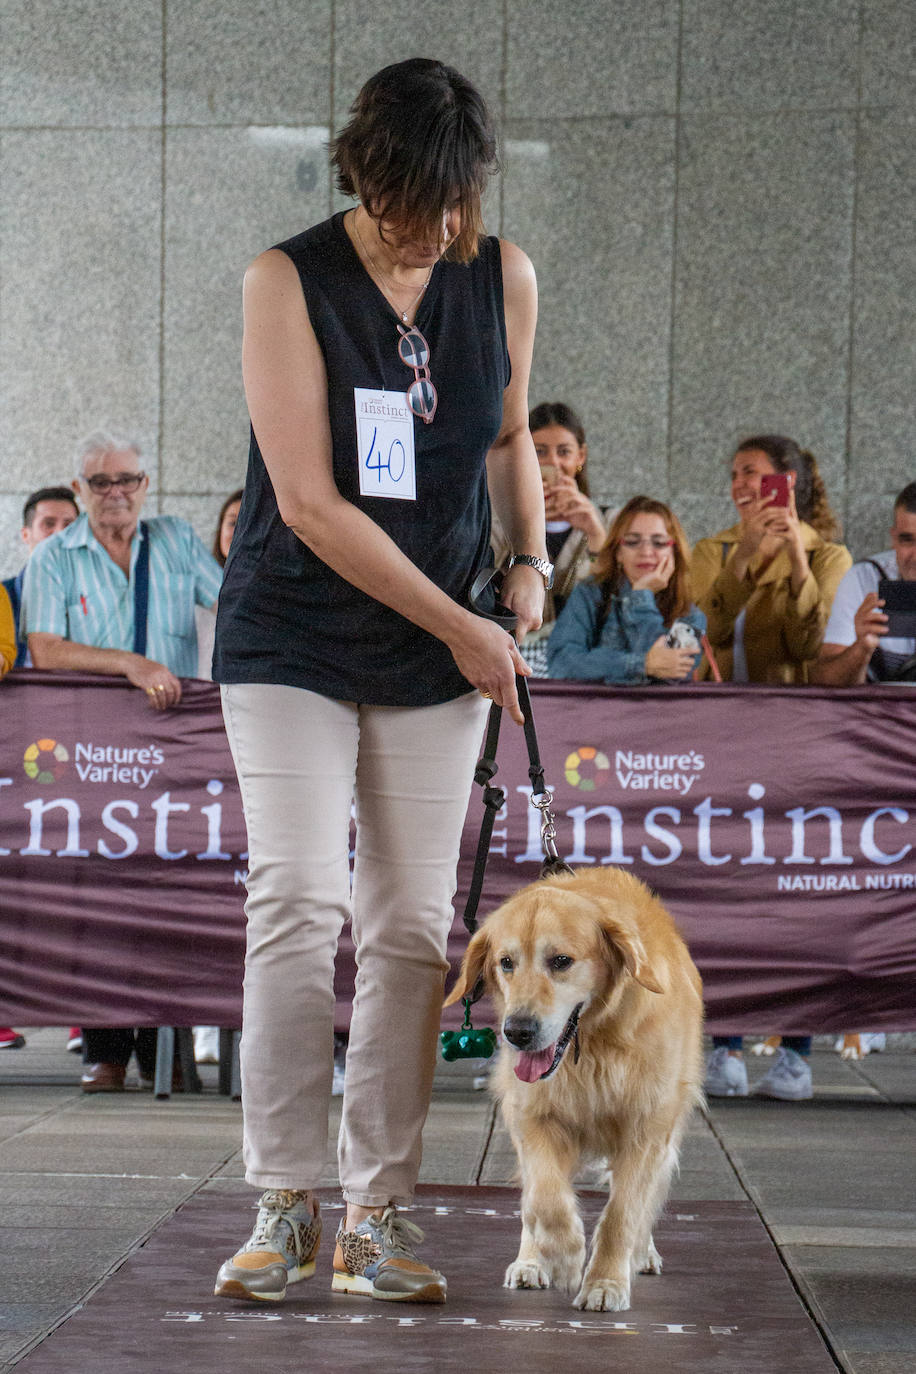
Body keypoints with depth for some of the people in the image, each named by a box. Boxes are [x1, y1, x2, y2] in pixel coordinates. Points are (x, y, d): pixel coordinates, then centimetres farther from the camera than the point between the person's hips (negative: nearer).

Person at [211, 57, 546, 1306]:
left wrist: (529, 558, 1)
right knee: (297, 900, -13)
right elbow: (308, 503, -16)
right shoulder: (289, 281, -12)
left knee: (410, 924, 0)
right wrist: (461, 624, -16)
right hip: (292, 638, -3)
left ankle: (378, 1214, 4)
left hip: (438, 648, 3)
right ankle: (284, 1204, -5)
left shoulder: (503, 277, 0)